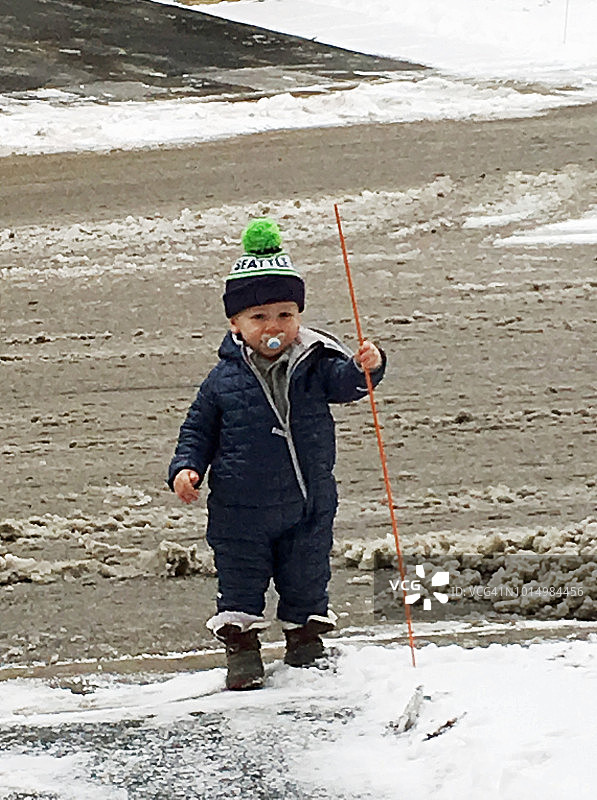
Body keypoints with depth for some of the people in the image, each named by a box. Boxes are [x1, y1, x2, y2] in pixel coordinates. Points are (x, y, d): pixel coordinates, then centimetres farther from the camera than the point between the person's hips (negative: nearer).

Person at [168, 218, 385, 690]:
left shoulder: (315, 365, -4)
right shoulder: (224, 380, -5)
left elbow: (345, 383, -19)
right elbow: (199, 429, 3)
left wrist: (366, 368, -40)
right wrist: (186, 468, -11)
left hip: (308, 504, 1)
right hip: (241, 509, -1)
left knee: (307, 580, 14)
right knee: (240, 582, 7)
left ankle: (306, 640, 32)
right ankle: (241, 646, 20)